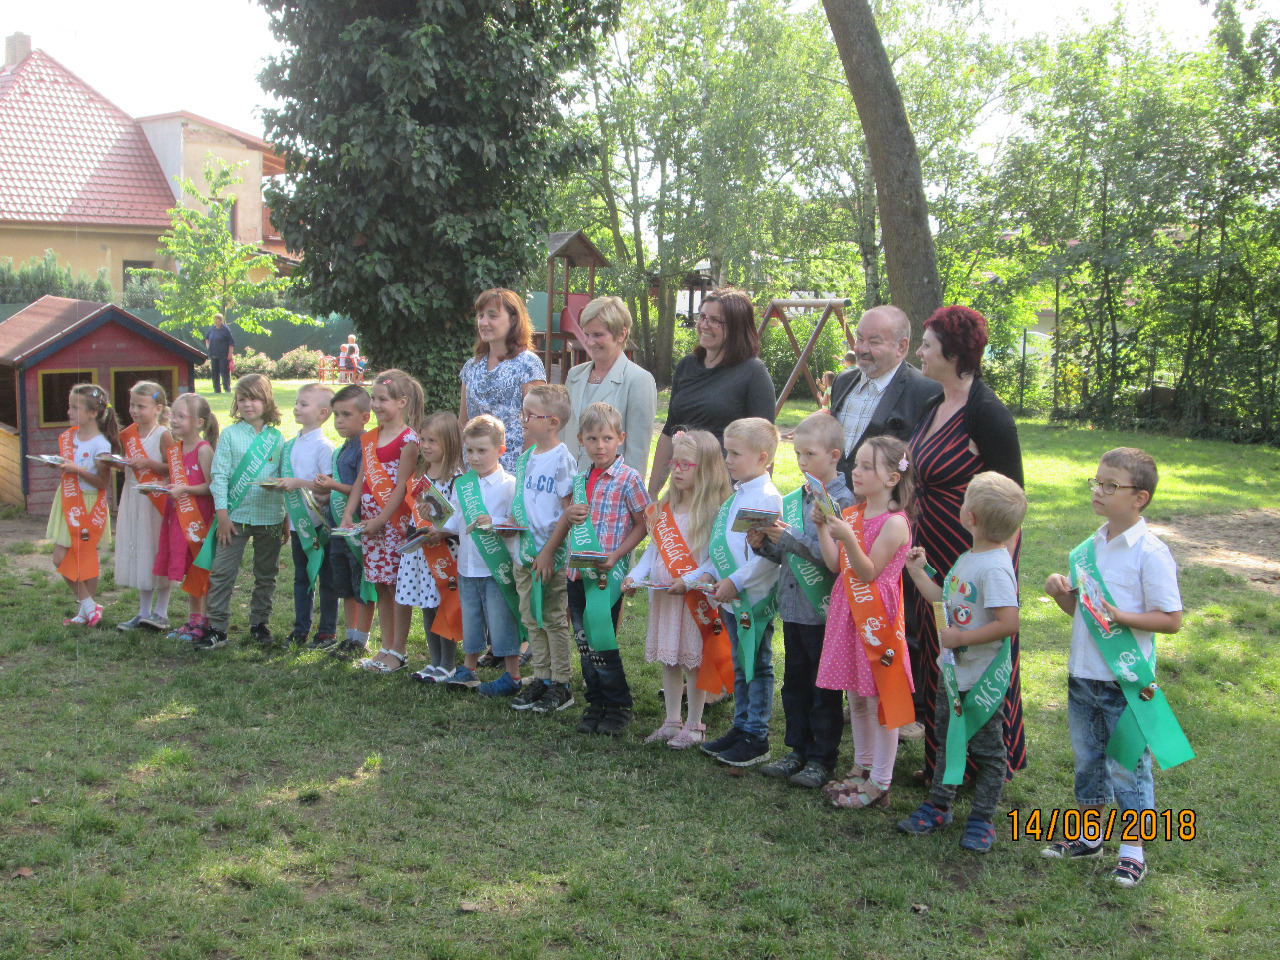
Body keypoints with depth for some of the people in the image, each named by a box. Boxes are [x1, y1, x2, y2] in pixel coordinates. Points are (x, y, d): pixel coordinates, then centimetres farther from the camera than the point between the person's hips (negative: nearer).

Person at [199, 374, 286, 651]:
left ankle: (259, 623, 25)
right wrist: (222, 514, -9)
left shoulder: (277, 438, 5)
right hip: (235, 515, -1)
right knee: (222, 571, -4)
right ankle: (217, 628, 3)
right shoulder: (229, 435, 0)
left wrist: (286, 518, 8)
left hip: (270, 516, 2)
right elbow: (219, 475, -2)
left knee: (266, 574, 11)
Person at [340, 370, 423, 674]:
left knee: (397, 586, -2)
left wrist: (381, 520, -16)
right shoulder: (369, 438, 13)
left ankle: (398, 652, 5)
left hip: (394, 521, -7)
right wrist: (348, 513, 3)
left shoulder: (407, 439, -10)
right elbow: (361, 480, 13)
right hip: (369, 520, 7)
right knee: (380, 587, 11)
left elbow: (402, 485, -14)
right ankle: (386, 648, 19)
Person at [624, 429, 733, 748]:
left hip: (696, 599, -7)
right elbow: (653, 550, 14)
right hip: (662, 596, 7)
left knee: (695, 661, 3)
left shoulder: (714, 510, -13)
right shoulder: (665, 508, 10)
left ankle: (694, 726, 17)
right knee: (668, 660, 15)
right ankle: (672, 722, 28)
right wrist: (634, 576, 1)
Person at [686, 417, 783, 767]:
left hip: (756, 599, -9)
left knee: (758, 667, 2)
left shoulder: (768, 498, -17)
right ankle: (740, 728, 29)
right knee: (740, 667, 18)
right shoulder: (735, 496, 12)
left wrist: (736, 581, -23)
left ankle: (756, 738, 11)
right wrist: (706, 574, 3)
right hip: (730, 598, 9)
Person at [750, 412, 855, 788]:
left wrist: (789, 539, -25)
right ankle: (799, 750, 28)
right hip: (792, 606, 7)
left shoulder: (842, 501, -13)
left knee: (824, 688, 3)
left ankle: (822, 760, 14)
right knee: (794, 683, 16)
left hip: (825, 611, -7)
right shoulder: (792, 499, 9)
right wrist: (763, 544, -3)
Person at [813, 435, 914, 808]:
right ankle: (861, 767, 31)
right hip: (849, 613, 8)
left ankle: (880, 783, 9)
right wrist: (823, 527, -5)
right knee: (856, 697, 17)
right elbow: (835, 565, 4)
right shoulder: (850, 514, 8)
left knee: (879, 700, 0)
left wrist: (848, 538, -32)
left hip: (877, 618, -8)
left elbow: (869, 572, -19)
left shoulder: (895, 523, -15)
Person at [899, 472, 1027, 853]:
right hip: (954, 670, 9)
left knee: (986, 747, 7)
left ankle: (982, 819, 20)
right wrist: (918, 574, 14)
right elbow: (947, 601, 17)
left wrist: (962, 637, -25)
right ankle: (938, 806, 33)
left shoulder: (995, 568, -25)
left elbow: (1009, 623, -31)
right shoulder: (968, 559, 5)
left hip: (983, 678, -9)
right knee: (947, 737, 19)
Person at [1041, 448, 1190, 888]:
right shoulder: (1091, 546, 6)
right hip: (1082, 674, 7)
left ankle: (1132, 848, 20)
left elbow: (1171, 619, -15)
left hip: (1126, 682, -7)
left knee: (1127, 764, 5)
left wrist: (1121, 616, -25)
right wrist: (1061, 591, -5)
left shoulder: (1150, 553, -15)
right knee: (1087, 758, 19)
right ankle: (1088, 834, 36)